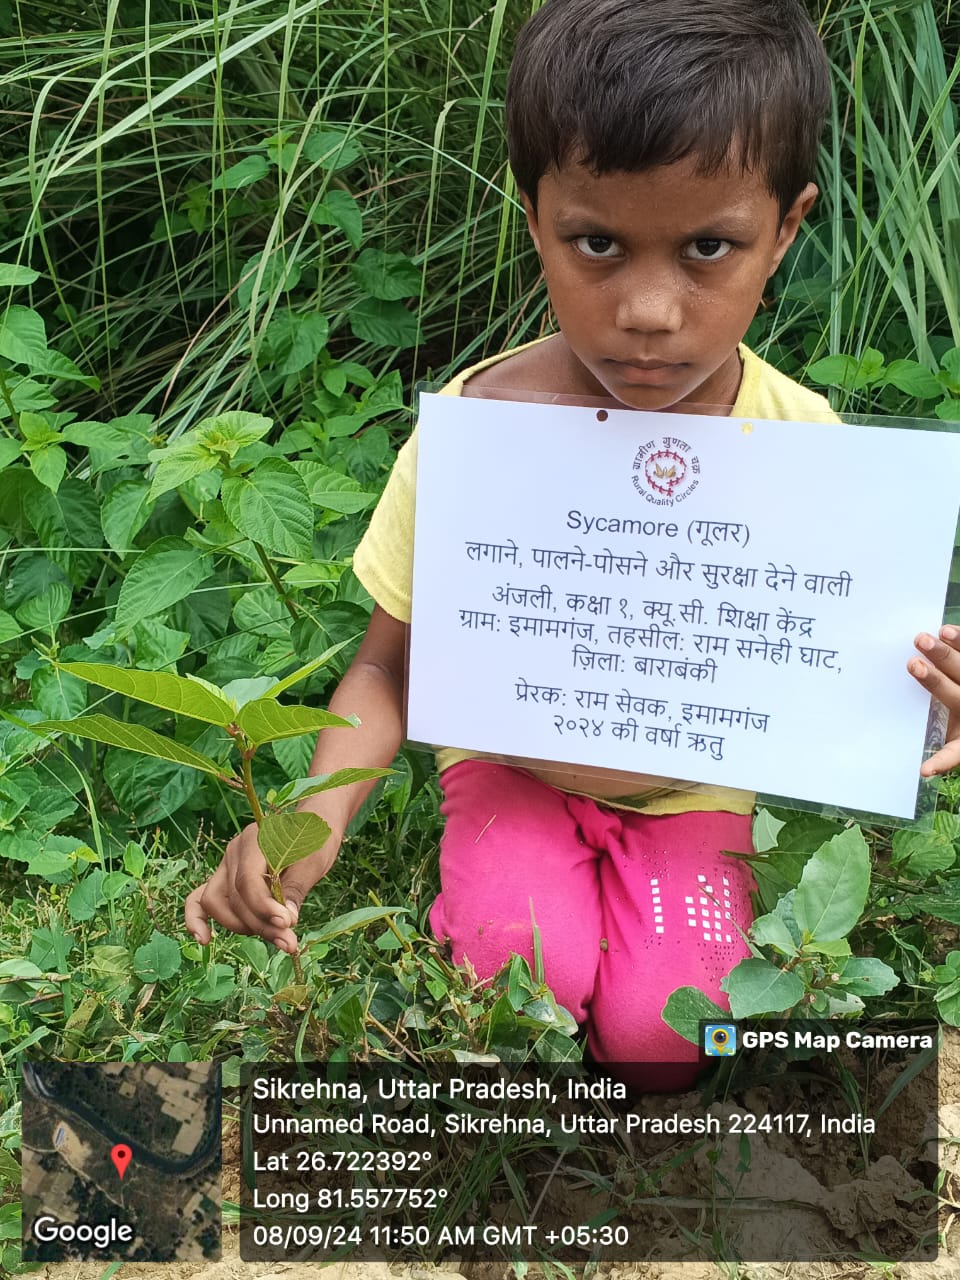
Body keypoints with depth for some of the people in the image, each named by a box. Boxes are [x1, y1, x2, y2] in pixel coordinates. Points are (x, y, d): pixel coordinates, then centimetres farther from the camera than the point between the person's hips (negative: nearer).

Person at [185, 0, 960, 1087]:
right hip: (513, 765, 0)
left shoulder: (802, 440, -15)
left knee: (661, 1041, -12)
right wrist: (317, 811, -27)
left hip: (695, 786, 1)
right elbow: (388, 669, -10)